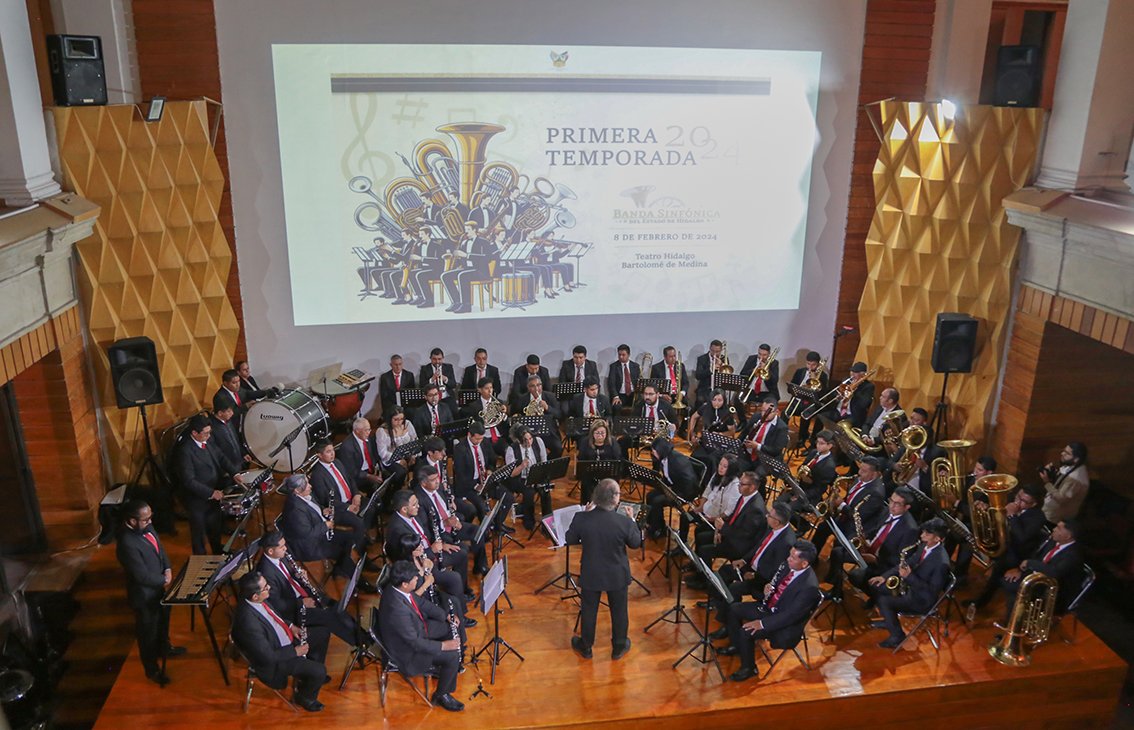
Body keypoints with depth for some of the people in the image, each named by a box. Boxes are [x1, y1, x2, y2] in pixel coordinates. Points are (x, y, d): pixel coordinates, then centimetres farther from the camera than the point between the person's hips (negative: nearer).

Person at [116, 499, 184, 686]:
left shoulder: (146, 526, -11)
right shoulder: (127, 544, -37)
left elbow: (159, 546, 6)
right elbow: (143, 576, -30)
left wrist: (167, 569, -7)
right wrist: (164, 580, -14)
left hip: (159, 587, 8)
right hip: (145, 595, -8)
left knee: (163, 620, 31)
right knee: (148, 633, 16)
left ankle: (164, 648, 58)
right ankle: (152, 670, 37)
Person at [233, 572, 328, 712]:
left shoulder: (256, 601, -13)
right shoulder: (248, 622, -38)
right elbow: (268, 657, -28)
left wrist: (291, 626, 1)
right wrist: (295, 651, -18)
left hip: (286, 639, 9)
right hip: (275, 661, -9)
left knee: (323, 635, 12)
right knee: (320, 671, -17)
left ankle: (310, 674, 32)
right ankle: (303, 696, 15)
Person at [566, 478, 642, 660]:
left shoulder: (581, 518, -24)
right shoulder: (624, 521, -26)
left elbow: (570, 540, -5)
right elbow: (636, 543, -9)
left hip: (590, 575, 1)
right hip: (617, 576, -1)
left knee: (589, 610, 22)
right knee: (619, 611, 22)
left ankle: (585, 647, 42)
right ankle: (619, 647, 41)